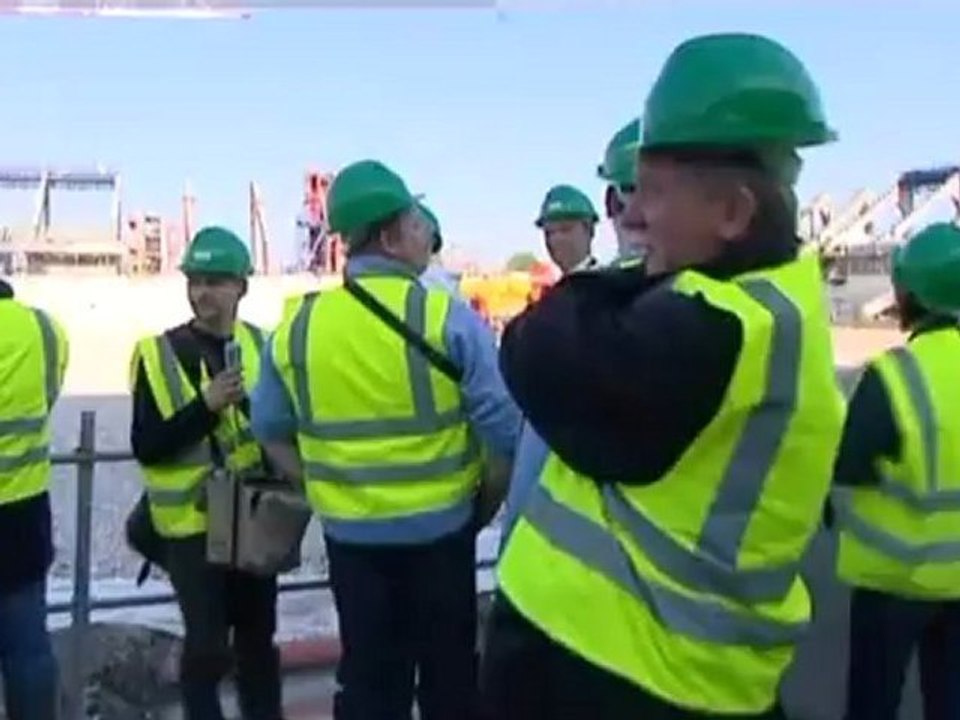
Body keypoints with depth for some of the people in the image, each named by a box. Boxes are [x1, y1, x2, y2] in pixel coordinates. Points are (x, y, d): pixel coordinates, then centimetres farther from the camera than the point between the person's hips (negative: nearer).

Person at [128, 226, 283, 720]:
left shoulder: (260, 344, 2)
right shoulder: (158, 354, -10)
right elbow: (145, 448, -15)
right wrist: (206, 406, -24)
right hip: (193, 521, -4)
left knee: (258, 637, 16)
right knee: (207, 645, -3)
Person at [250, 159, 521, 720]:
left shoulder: (298, 326, -1)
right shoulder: (447, 318, -15)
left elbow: (271, 430, 9)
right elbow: (504, 428, -15)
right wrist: (492, 488, 2)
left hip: (351, 534, 3)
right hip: (440, 528, -3)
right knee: (449, 675, 14)